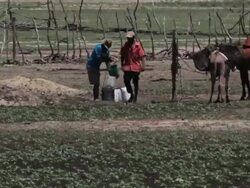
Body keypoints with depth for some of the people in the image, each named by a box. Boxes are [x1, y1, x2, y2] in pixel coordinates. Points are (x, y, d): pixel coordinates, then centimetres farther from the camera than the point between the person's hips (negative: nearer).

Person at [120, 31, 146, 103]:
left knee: (135, 82, 6)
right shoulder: (125, 46, 6)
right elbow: (122, 56, 15)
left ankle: (135, 97, 17)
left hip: (136, 67, -3)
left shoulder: (138, 45, -7)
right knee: (126, 81, -8)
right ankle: (131, 95, 10)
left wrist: (143, 65, -16)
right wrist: (122, 64, 11)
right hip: (127, 67, 3)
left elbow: (142, 56, -10)